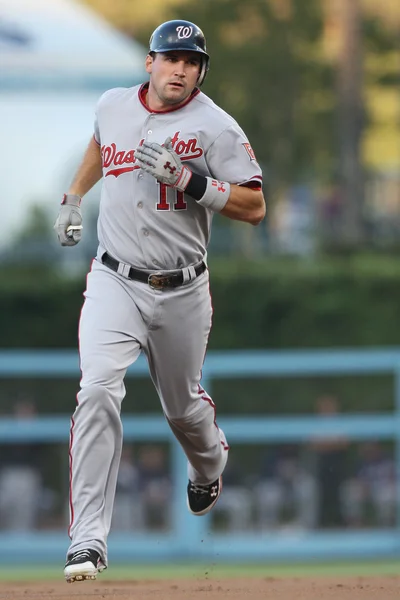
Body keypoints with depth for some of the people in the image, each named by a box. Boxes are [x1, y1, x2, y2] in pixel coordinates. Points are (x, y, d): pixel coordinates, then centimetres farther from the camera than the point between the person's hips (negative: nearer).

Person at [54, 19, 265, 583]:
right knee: (99, 391, -20)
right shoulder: (113, 105, 3)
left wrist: (189, 181, -24)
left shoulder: (215, 127, -10)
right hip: (115, 281, 1)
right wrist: (73, 196, 22)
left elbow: (254, 207, -14)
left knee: (183, 406, 16)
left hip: (182, 292, -1)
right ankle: (88, 539, -23)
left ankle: (210, 465, 56)